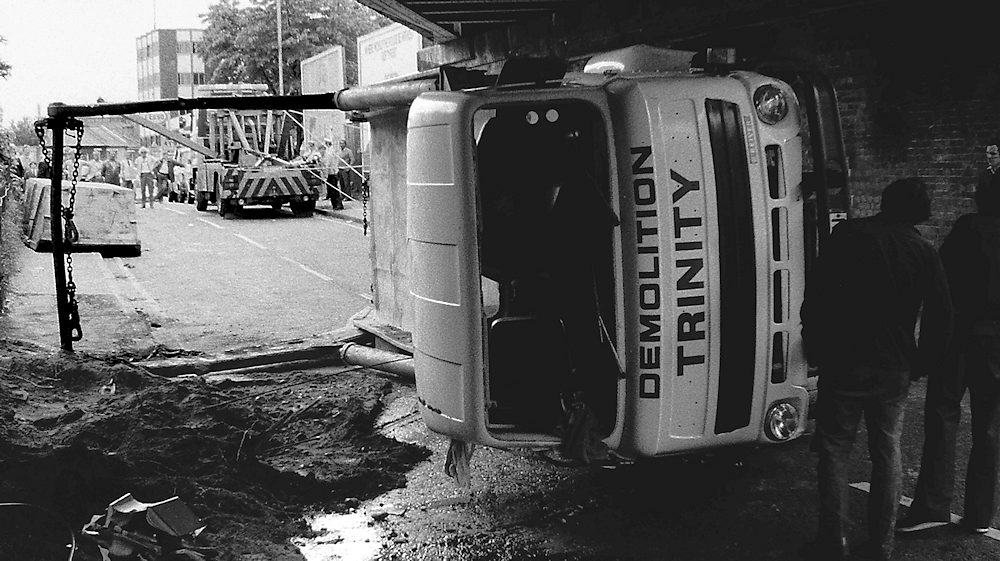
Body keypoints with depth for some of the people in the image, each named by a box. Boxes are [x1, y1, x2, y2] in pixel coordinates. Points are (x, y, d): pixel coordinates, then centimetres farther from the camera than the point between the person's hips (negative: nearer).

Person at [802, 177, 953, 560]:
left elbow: (816, 296, -9)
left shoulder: (849, 235, -6)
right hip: (895, 371, 3)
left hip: (844, 364, -2)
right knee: (888, 453, 12)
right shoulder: (924, 251, 1)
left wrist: (814, 349, 1)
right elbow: (941, 316, 2)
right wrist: (922, 364, 13)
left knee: (835, 450, 7)